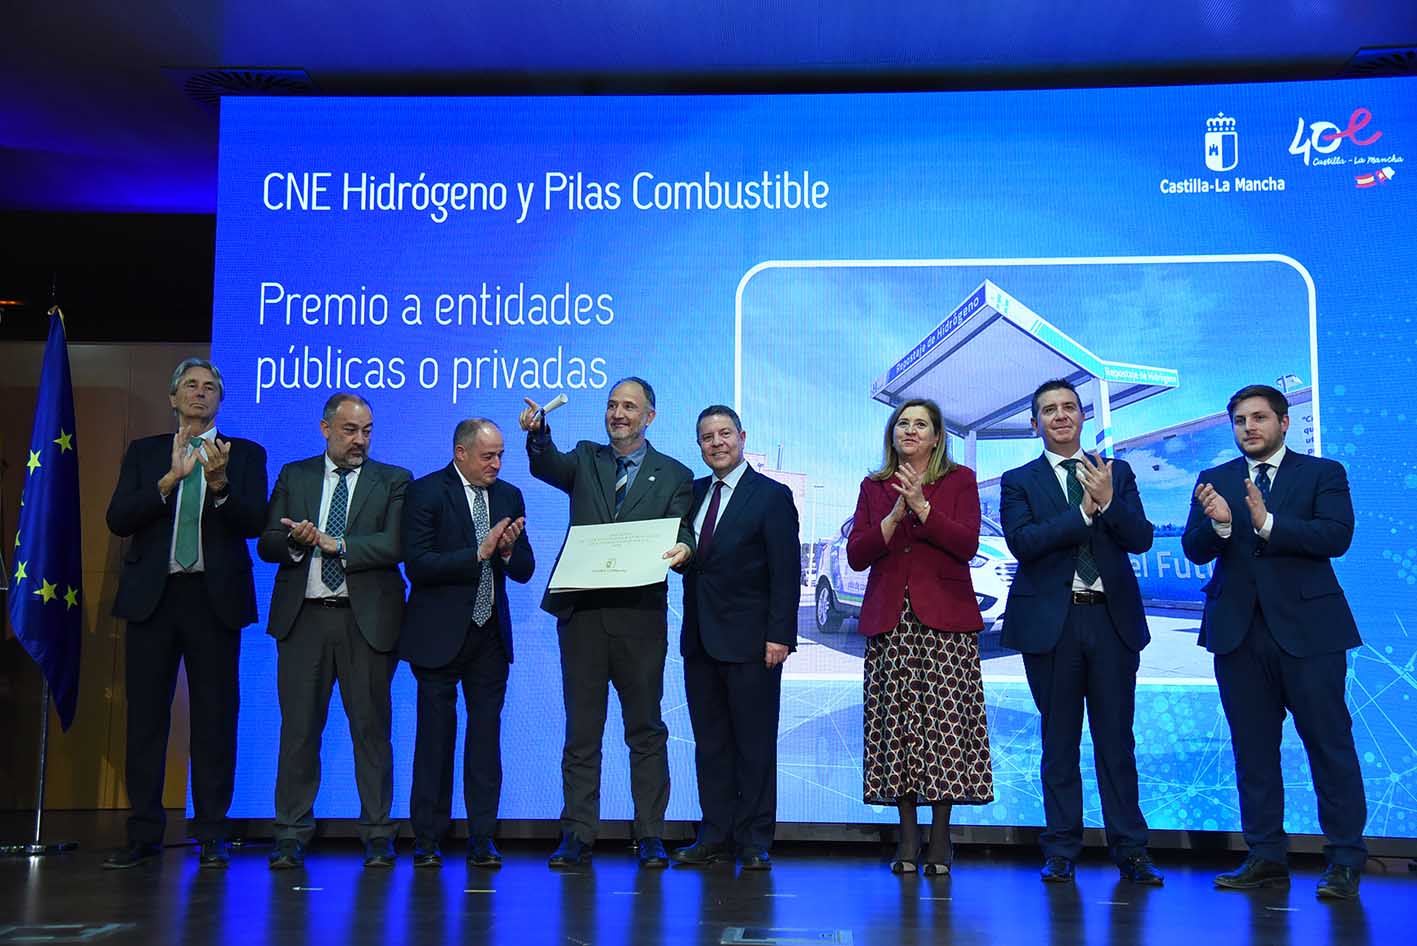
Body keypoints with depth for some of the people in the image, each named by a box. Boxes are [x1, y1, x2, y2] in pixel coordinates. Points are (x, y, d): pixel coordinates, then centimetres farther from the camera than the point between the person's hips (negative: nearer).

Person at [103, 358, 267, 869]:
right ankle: (144, 835, 11)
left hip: (215, 596, -1)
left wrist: (219, 482, -20)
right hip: (152, 595, 1)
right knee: (145, 716, 3)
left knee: (215, 717, 0)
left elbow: (254, 523, -3)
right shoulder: (144, 452, 13)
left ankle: (211, 835, 8)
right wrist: (170, 477, -12)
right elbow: (118, 519, 0)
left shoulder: (245, 454, 9)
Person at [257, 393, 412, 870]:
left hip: (366, 619, -2)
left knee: (371, 726, 2)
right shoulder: (294, 476, 13)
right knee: (299, 727, 4)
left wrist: (336, 544, -13)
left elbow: (395, 545, -8)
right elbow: (266, 544, 7)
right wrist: (295, 542, -13)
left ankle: (377, 835, 11)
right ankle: (292, 835, 12)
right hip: (303, 616, 2)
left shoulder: (393, 481, 6)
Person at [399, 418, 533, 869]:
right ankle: (427, 840, 14)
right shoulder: (425, 492, -6)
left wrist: (509, 549, -13)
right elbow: (417, 565, -16)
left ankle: (482, 840, 11)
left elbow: (524, 571, 8)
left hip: (490, 634, 4)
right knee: (435, 736, 3)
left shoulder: (509, 496, 8)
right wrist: (478, 553, -21)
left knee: (486, 737, 4)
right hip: (440, 634, -4)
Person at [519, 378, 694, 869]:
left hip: (640, 614, -1)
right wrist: (537, 432, -27)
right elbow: (548, 465, -7)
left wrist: (683, 548, -22)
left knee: (645, 728, 4)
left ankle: (650, 836, 11)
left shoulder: (674, 475, 10)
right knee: (581, 730, 6)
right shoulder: (585, 460, 13)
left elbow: (681, 534, 2)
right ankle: (577, 834, 12)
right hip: (582, 610, 1)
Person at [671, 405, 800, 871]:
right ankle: (716, 835, 18)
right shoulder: (694, 493, 14)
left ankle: (755, 841, 10)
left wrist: (779, 636, -14)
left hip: (749, 641, -5)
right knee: (710, 742, 10)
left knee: (755, 745, 2)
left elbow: (786, 572, -8)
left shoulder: (772, 496, -4)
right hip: (701, 640, 6)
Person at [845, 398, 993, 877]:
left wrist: (922, 507, -14)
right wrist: (894, 517, -9)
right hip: (890, 622, 2)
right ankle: (907, 838, 8)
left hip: (944, 621, -2)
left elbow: (967, 544, -7)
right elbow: (856, 555, 4)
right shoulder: (874, 487, 14)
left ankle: (940, 839, 3)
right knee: (895, 724, 0)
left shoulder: (959, 480, 7)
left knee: (944, 723, -6)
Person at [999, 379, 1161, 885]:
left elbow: (1141, 539, -1)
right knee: (1059, 741, 6)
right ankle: (1061, 852, 14)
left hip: (1112, 618, 1)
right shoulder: (1019, 482, 5)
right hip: (1052, 621, -1)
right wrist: (1084, 510, -14)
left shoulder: (1117, 473, 10)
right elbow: (1022, 541, -11)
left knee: (1117, 739, 4)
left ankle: (1130, 850, 12)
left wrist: (1108, 500, -17)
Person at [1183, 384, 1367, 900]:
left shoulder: (1323, 473, 4)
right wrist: (1218, 523, -20)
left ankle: (1345, 861, 8)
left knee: (1330, 743, -1)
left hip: (1307, 628, -3)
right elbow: (1195, 550, 1)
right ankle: (1266, 857, 16)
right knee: (1253, 749, 8)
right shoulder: (1214, 481, 12)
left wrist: (1268, 523, -22)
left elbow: (1337, 535, -12)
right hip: (1238, 631, 3)